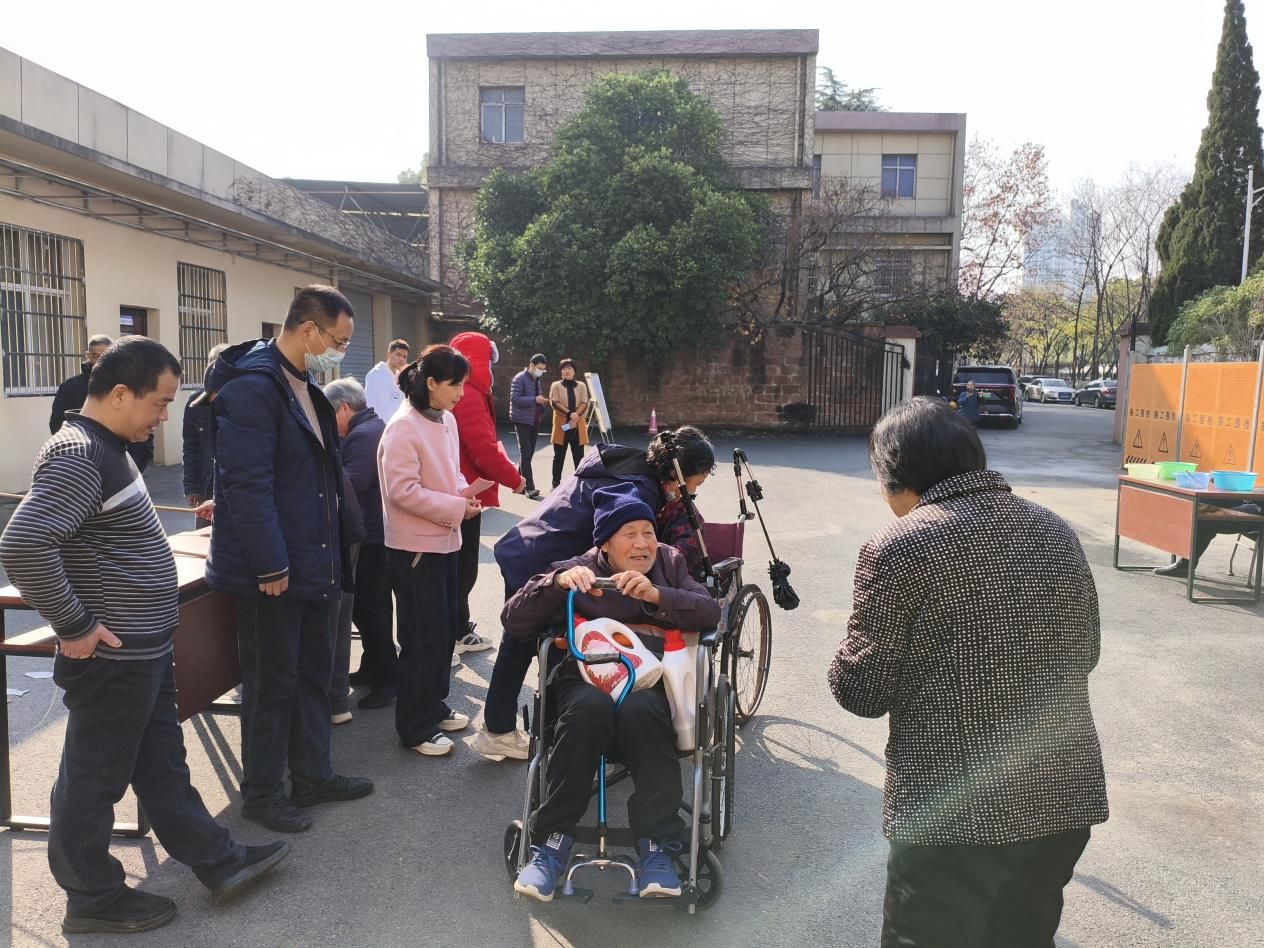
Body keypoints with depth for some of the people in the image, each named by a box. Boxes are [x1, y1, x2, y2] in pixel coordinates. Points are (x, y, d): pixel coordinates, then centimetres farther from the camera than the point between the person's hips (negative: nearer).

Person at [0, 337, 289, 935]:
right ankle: (94, 898, 26)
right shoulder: (76, 455, -21)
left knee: (163, 767, 18)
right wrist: (75, 627, -23)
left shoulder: (105, 448, 11)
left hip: (144, 649, 10)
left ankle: (219, 863, 31)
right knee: (94, 780, 9)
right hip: (112, 658, -10)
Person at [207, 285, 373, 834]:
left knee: (313, 673, 18)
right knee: (271, 684, 5)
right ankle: (261, 793, 22)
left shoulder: (305, 387, 12)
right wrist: (271, 565, -23)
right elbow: (246, 483, -24)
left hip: (314, 562, 9)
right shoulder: (252, 386, -19)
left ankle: (311, 774, 32)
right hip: (271, 571, -9)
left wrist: (331, 552, 15)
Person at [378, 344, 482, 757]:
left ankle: (434, 706, 33)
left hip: (444, 540, 8)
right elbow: (403, 491, -22)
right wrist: (456, 507, -19)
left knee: (443, 632, 17)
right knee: (422, 639, 2)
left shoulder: (447, 421, 6)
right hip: (415, 546, -8)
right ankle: (415, 727, 16)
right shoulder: (402, 428, -19)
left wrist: (463, 495, -1)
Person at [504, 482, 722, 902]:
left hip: (653, 681, 0)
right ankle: (551, 844, -28)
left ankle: (658, 846, -28)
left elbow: (712, 612, 5)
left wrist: (657, 595, -10)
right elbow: (514, 621, 7)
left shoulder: (670, 563, 22)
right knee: (590, 708, -37)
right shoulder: (579, 569, 18)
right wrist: (558, 581, -9)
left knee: (640, 710, -37)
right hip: (586, 678, 0)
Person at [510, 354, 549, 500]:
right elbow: (515, 399, -19)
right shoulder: (520, 379, -11)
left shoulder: (537, 380, 15)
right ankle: (530, 488, -10)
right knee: (525, 454, -9)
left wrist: (543, 402, 2)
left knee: (529, 454, 11)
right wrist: (535, 400, -24)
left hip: (534, 421, 8)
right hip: (522, 421, -8)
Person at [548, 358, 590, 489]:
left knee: (579, 456, 2)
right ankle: (556, 484, 10)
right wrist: (570, 414, -18)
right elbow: (554, 403, -7)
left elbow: (584, 404, 1)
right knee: (559, 457, 4)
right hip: (561, 425, -1)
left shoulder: (581, 386, 10)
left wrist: (575, 418, -14)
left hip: (578, 426, 1)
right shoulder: (556, 385, 5)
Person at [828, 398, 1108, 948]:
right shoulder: (1054, 531, 4)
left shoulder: (898, 548, -16)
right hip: (1065, 797, 6)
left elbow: (860, 692, -12)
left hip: (953, 814, -6)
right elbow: (1084, 653, 14)